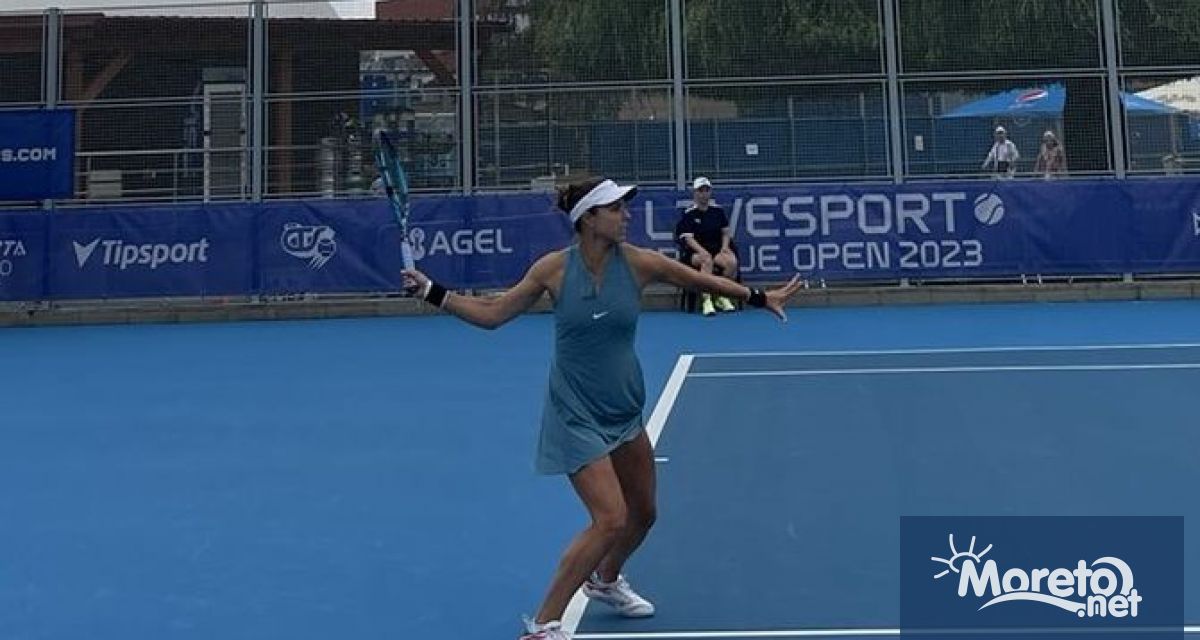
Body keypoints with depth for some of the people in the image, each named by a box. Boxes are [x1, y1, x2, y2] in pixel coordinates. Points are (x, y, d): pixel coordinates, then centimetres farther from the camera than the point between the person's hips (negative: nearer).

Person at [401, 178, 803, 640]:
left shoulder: (638, 263, -9)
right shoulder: (554, 269, -13)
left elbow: (703, 281, 5)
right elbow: (492, 313, -4)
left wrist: (761, 298, 8)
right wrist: (431, 292, -10)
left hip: (624, 410, 5)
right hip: (576, 415, -5)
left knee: (643, 513, 17)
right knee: (610, 520, -16)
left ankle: (605, 582, 48)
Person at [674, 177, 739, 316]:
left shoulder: (718, 210, 12)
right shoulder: (689, 213, -2)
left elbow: (726, 232, 16)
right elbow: (689, 239, -10)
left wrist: (725, 246, -4)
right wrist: (703, 252, -25)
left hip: (716, 249, 4)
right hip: (694, 252, -4)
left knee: (732, 261, -26)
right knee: (707, 261, -37)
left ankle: (722, 297, -8)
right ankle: (706, 300, -34)